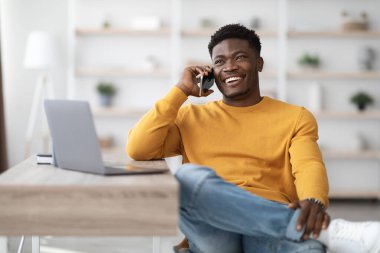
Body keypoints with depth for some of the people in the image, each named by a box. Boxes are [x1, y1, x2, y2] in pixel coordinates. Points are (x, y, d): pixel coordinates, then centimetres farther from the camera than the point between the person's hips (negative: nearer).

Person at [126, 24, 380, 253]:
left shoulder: (296, 117, 18)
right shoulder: (191, 117, 22)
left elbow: (309, 167, -1)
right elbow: (138, 149, 7)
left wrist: (314, 202, -26)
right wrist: (181, 91, 10)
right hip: (213, 229, 4)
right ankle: (331, 230, -36)